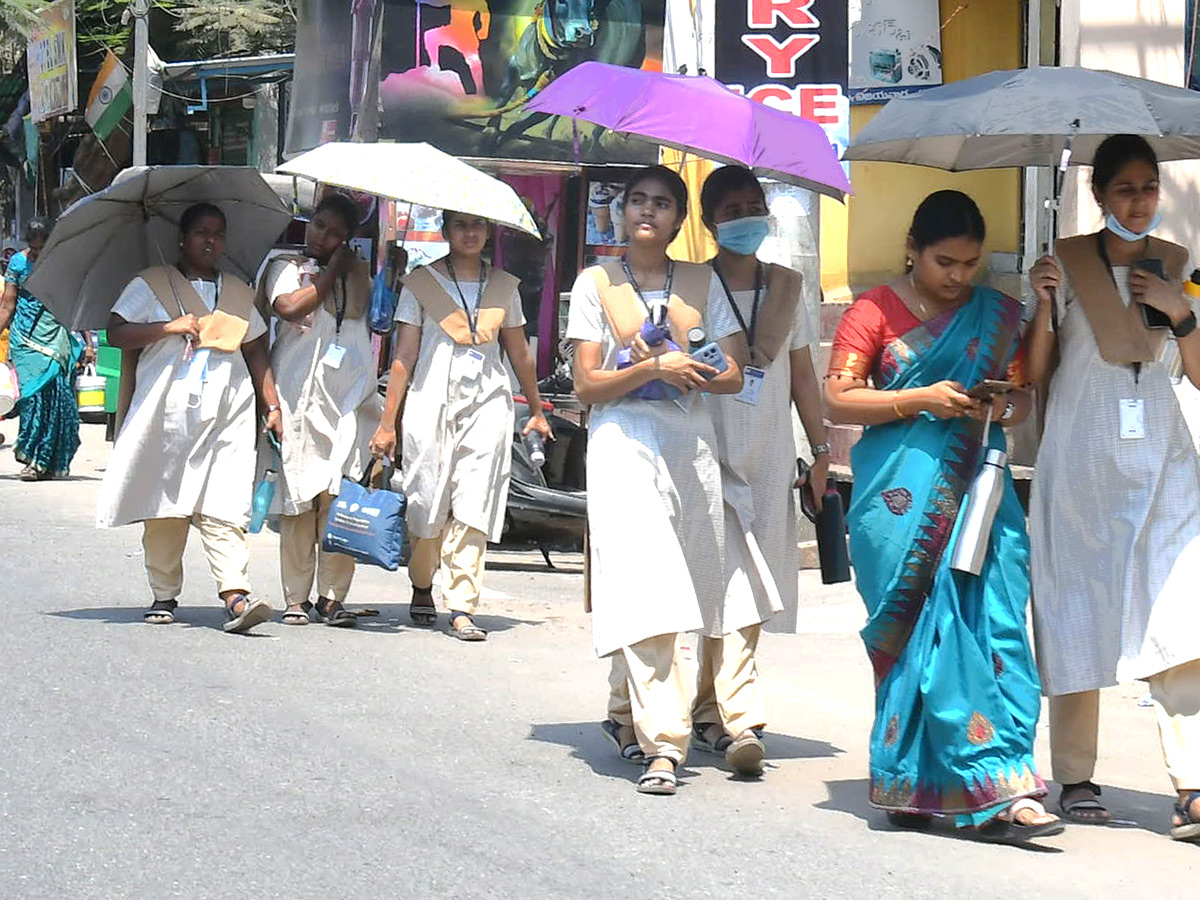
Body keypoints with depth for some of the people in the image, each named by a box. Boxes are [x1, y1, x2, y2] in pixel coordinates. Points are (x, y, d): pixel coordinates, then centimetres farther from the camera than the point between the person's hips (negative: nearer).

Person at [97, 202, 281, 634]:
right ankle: (163, 595, 12)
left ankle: (235, 596, -21)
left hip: (227, 415, 2)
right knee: (164, 508, 1)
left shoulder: (240, 294, 20)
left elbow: (257, 353, 20)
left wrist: (272, 405, 11)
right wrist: (170, 327, -11)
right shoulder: (151, 285, 9)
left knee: (225, 508, -11)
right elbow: (116, 332, -2)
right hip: (166, 412, -1)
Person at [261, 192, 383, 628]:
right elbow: (290, 306, -9)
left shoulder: (357, 272, 20)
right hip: (300, 395, -2)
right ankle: (296, 599, 2)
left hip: (348, 396, 2)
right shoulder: (286, 265, 11)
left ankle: (332, 596, -2)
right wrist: (330, 275, -2)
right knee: (299, 499, -4)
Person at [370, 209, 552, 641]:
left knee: (474, 509, -8)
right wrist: (387, 422, -1)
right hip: (431, 402, -1)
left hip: (487, 404, 1)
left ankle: (462, 606, -9)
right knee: (427, 505, 1)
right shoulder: (421, 284, 5)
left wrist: (537, 410, 25)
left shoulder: (503, 287, 12)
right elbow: (404, 357, 2)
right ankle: (422, 587, 26)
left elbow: (519, 353, 21)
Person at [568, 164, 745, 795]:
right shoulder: (596, 283, 7)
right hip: (623, 442, -3)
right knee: (645, 594, -15)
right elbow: (587, 384, 1)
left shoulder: (702, 284, 14)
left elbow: (732, 375, 8)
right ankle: (663, 743, -20)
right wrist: (652, 370, -14)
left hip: (691, 444, 3)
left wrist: (683, 371, -11)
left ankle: (627, 713, 25)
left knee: (668, 597, 4)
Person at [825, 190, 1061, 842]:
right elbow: (837, 399, 0)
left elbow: (1025, 397, 20)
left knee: (990, 628, -9)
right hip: (902, 502, -2)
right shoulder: (875, 311, 4)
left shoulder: (998, 316, 14)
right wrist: (920, 400, -12)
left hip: (977, 490, 2)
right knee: (917, 636, -7)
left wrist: (1005, 405, -4)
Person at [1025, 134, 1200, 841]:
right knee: (1078, 618, 1)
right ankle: (1076, 779, 12)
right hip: (1082, 460, -1)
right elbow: (1034, 376, 0)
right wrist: (1044, 305, -15)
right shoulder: (1068, 263, 2)